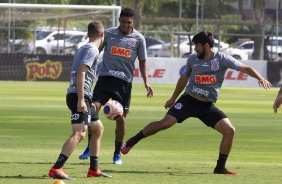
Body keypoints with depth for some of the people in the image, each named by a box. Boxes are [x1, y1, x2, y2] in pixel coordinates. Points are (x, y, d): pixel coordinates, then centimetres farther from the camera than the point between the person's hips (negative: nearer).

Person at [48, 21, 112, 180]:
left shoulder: (84, 48, 23)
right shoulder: (92, 50, -8)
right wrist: (81, 100, -24)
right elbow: (80, 73, -18)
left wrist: (88, 100, 34)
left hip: (83, 97, 11)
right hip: (79, 96, -11)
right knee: (80, 132, -22)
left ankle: (94, 169, 27)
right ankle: (56, 169, -32)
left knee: (98, 128, 22)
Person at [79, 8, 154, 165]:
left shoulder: (139, 39, 3)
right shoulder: (108, 34, 4)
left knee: (121, 117, 1)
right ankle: (90, 148, -3)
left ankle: (117, 154, 16)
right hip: (106, 77, 0)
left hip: (125, 81, 0)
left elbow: (143, 62, 9)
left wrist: (146, 81, -3)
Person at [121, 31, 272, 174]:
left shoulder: (222, 59, -6)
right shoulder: (192, 59, 3)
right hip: (188, 100, 0)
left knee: (229, 130, -15)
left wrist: (260, 78, -30)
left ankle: (220, 167, -1)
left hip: (207, 106, 0)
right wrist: (173, 98, 25)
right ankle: (132, 141, -2)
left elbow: (245, 68, -12)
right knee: (165, 123, -16)